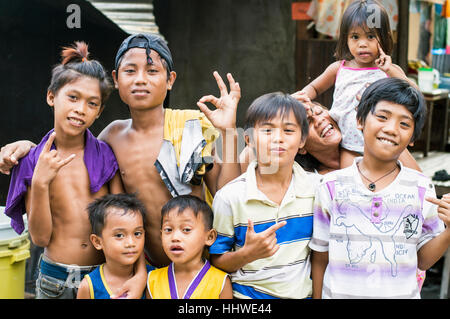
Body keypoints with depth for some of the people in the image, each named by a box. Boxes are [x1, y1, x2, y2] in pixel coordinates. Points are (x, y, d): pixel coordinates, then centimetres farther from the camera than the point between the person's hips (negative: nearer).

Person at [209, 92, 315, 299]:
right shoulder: (229, 197, -7)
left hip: (303, 293, 3)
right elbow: (216, 261, -2)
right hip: (247, 296, -3)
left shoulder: (316, 189, 2)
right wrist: (248, 254, -18)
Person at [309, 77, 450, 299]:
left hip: (402, 293, 1)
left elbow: (423, 261, 0)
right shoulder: (331, 186, -8)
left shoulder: (422, 189, -4)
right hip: (340, 292, -1)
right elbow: (319, 260, -1)